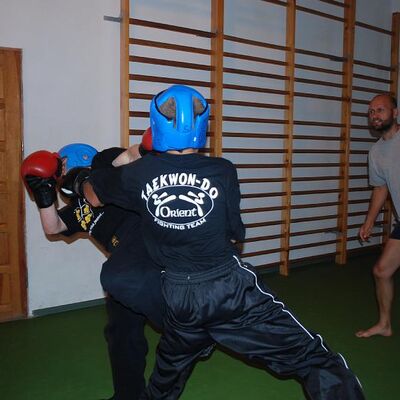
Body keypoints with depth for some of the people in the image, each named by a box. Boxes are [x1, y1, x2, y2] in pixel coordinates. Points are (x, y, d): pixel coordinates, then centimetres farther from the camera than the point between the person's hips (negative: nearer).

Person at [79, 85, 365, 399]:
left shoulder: (138, 174, -6)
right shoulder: (223, 172, -10)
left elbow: (92, 193, 13)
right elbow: (236, 234, 1)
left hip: (179, 299, 4)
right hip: (230, 287, -3)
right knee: (316, 361, 5)